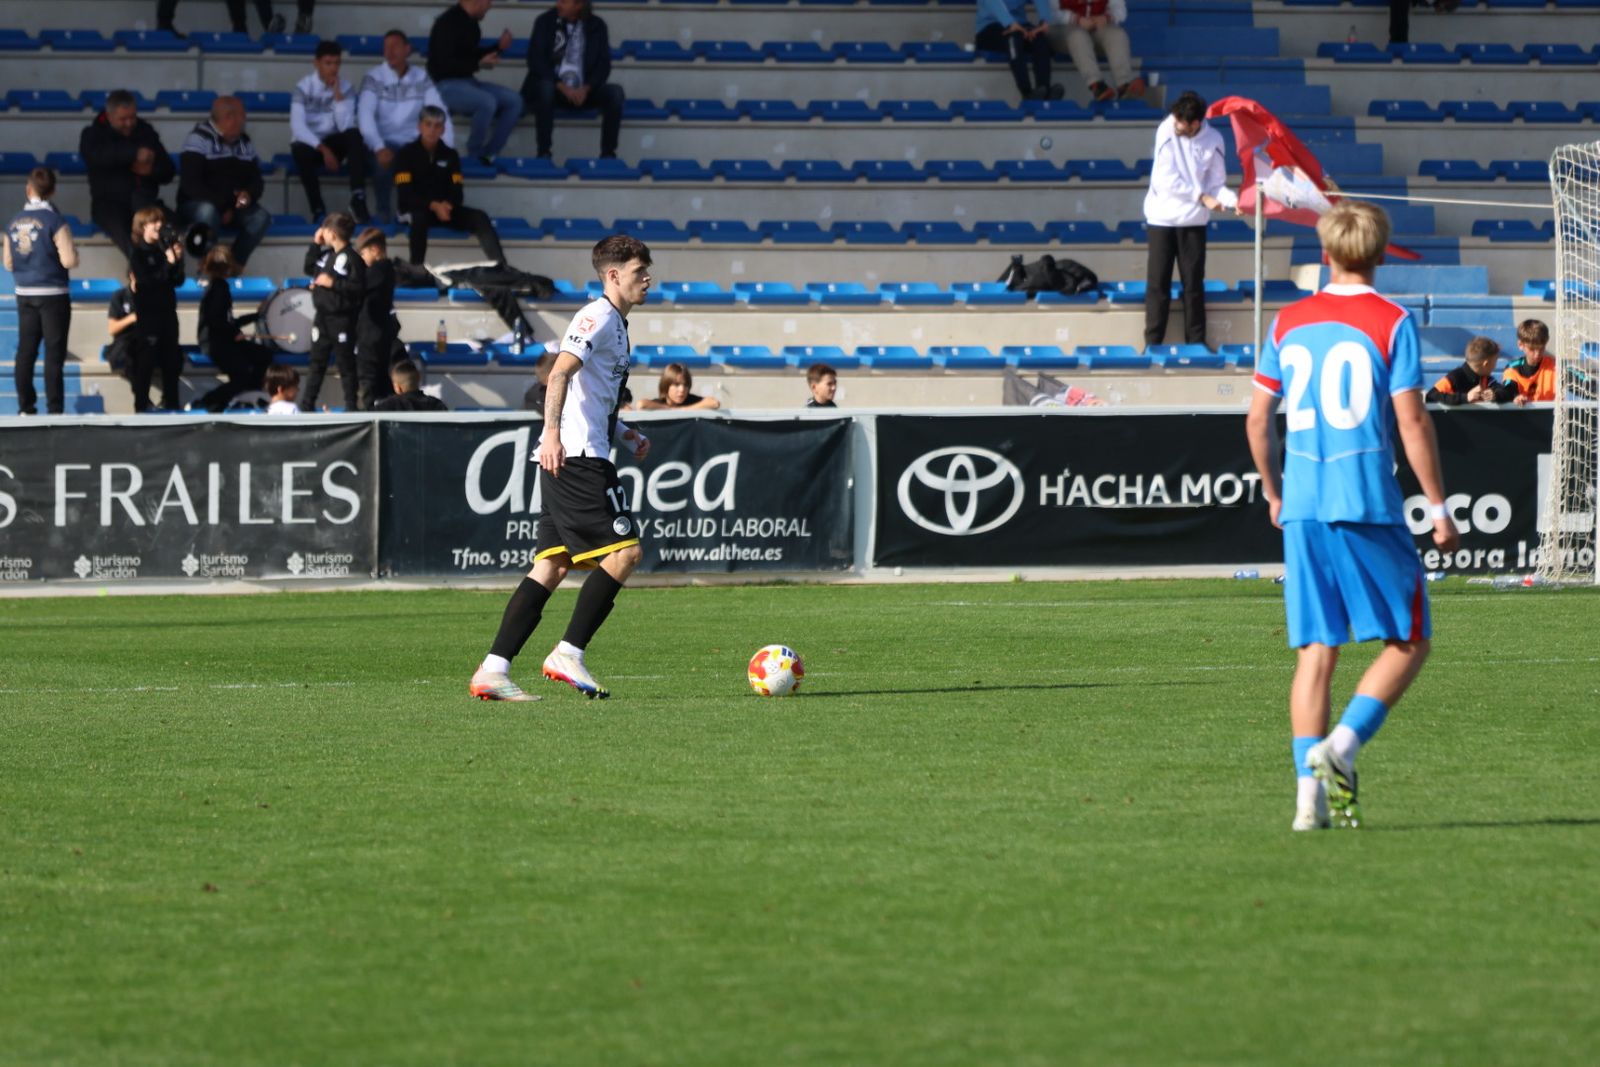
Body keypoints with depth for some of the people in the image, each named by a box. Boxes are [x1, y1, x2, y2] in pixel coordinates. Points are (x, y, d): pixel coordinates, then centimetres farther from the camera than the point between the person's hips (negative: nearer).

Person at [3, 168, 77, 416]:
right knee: (54, 353, -1)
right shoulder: (55, 221, -13)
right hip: (52, 294, -5)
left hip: (24, 294, 5)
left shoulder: (15, 222, 3)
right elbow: (69, 261, -17)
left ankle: (25, 407, 13)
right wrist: (72, 250, 4)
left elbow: (8, 264, 8)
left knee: (26, 350, 11)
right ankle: (54, 409, -2)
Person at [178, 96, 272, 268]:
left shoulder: (244, 143, 11)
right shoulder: (199, 139, -10)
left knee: (260, 217, -25)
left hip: (234, 207, 5)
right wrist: (221, 207, -24)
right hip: (196, 204, -5)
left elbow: (256, 180, 10)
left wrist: (249, 194, -16)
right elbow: (190, 183, -18)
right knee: (207, 212, -40)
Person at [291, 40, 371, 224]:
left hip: (334, 142, 2)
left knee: (355, 136, -30)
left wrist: (337, 93, -21)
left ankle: (358, 200, -37)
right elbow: (297, 127, -21)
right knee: (300, 151, -38)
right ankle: (318, 209, -27)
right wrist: (323, 149, -30)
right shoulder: (304, 87, -10)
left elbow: (345, 126, -17)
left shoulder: (346, 88, -3)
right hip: (310, 142, -2)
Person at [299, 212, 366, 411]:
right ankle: (306, 404, 19)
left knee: (345, 364, 1)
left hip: (342, 319, -8)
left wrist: (333, 283, -20)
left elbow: (359, 288, -21)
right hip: (323, 317, 8)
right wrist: (315, 244, 11)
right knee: (317, 361, 13)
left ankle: (352, 406, 9)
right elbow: (309, 268, 20)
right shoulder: (326, 254, 9)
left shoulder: (352, 258, -16)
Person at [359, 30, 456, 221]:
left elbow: (439, 112, -3)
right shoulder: (374, 78, -3)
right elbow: (365, 115, -16)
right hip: (385, 142, -2)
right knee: (384, 161, -35)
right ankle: (384, 213, -12)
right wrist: (379, 148, -33)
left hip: (412, 143, 2)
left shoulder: (421, 78, 6)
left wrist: (448, 146, -19)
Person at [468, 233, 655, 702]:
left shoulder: (615, 324, 23)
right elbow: (559, 374, -21)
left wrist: (623, 434, 23)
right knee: (625, 551, -11)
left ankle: (493, 670, -1)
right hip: (576, 457, -10)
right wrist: (552, 433, -31)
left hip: (575, 459, 10)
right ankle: (568, 655, -9)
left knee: (551, 566, 4)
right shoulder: (598, 317, -8)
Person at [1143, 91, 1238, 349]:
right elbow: (1167, 179, -13)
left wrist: (1232, 200, -20)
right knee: (1157, 283, 1)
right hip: (1162, 218, -1)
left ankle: (1196, 342, 12)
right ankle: (1153, 342, 8)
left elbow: (1216, 184, 0)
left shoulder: (1212, 141, -5)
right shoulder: (1166, 132, -9)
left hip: (1193, 221, 1)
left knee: (1194, 284, 5)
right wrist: (1201, 197, -15)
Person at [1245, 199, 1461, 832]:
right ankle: (1342, 744, -13)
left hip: (1302, 508, 4)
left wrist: (1273, 492, 26)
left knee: (1316, 650, 7)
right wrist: (1438, 507, -2)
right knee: (1408, 642, 7)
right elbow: (1411, 422, -8)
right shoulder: (1392, 323, -4)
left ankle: (1310, 791, -1)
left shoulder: (1287, 323, 10)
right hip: (1369, 506, -4)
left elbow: (1258, 419, 12)